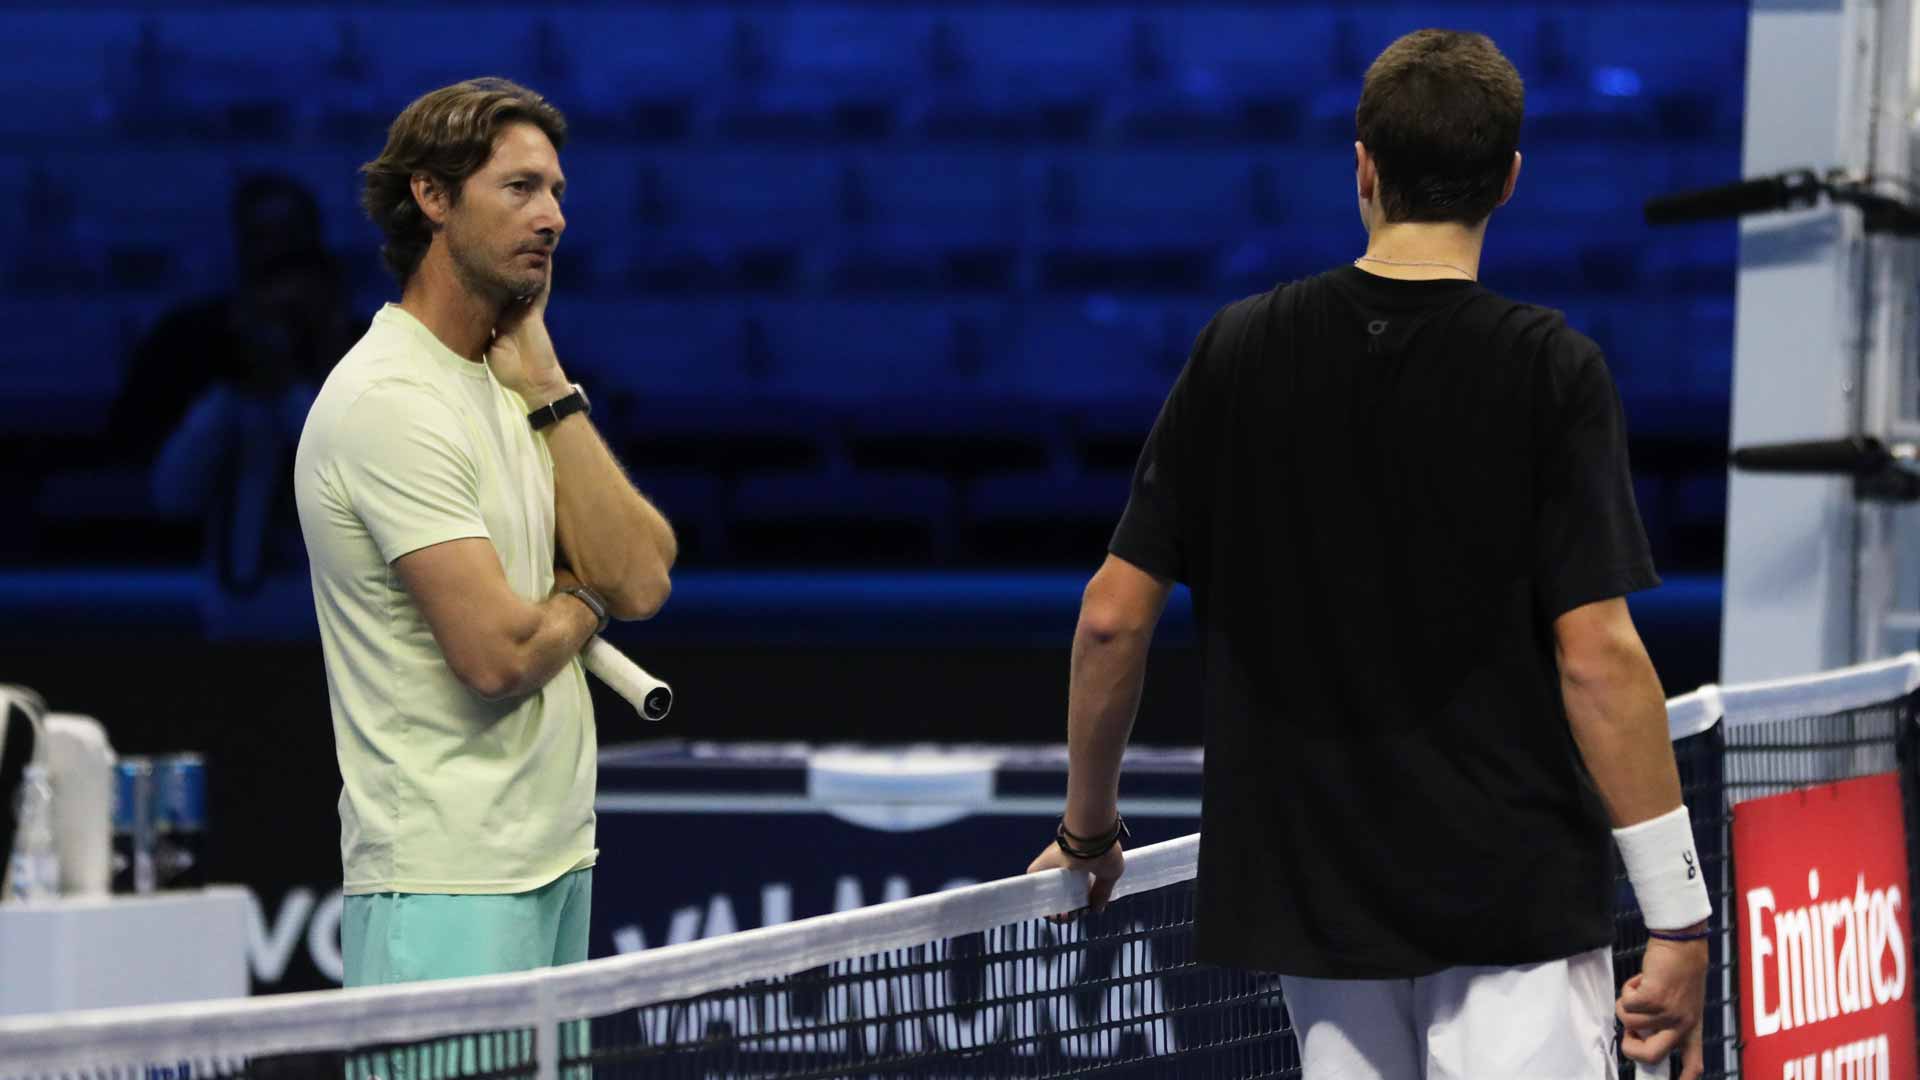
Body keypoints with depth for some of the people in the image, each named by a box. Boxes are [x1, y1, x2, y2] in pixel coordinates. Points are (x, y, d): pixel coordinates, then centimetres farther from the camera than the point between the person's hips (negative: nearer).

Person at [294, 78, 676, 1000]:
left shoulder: (506, 386, 15)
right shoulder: (390, 400, -13)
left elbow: (642, 579, 3)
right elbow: (497, 653, -20)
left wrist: (546, 388, 0)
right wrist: (582, 602, 2)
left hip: (557, 856, 9)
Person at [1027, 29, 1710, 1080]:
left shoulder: (1238, 351, 2)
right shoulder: (1551, 371, -8)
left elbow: (1114, 615, 3)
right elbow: (1597, 653, -13)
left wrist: (1089, 823, 19)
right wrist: (1679, 921, -9)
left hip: (1312, 897, 4)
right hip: (1516, 907, -4)